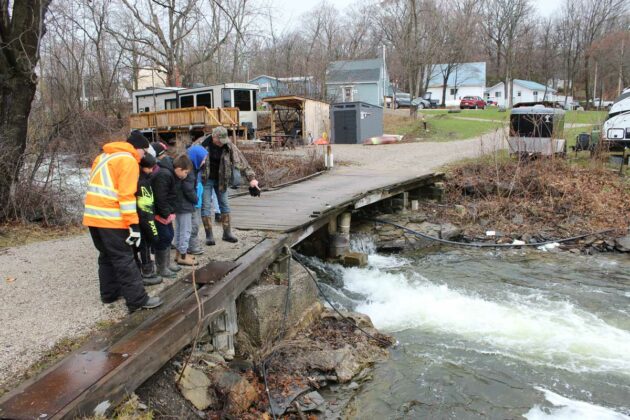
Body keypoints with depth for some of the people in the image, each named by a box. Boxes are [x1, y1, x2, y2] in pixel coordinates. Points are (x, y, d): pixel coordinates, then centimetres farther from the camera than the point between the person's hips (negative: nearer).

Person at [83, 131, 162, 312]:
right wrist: (134, 225, -17)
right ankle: (138, 300, -2)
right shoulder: (128, 161, -7)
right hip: (111, 218, -8)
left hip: (93, 215, 8)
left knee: (107, 256, 19)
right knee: (124, 259, -5)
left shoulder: (103, 157, 21)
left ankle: (109, 293, 28)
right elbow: (126, 195, -16)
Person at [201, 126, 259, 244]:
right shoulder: (203, 144, -17)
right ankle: (209, 235, 8)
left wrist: (252, 178, -24)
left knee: (224, 204, 8)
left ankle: (227, 233, 20)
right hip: (206, 180, -2)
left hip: (221, 180, 3)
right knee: (205, 206, -1)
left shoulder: (229, 147, -12)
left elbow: (241, 162, -16)